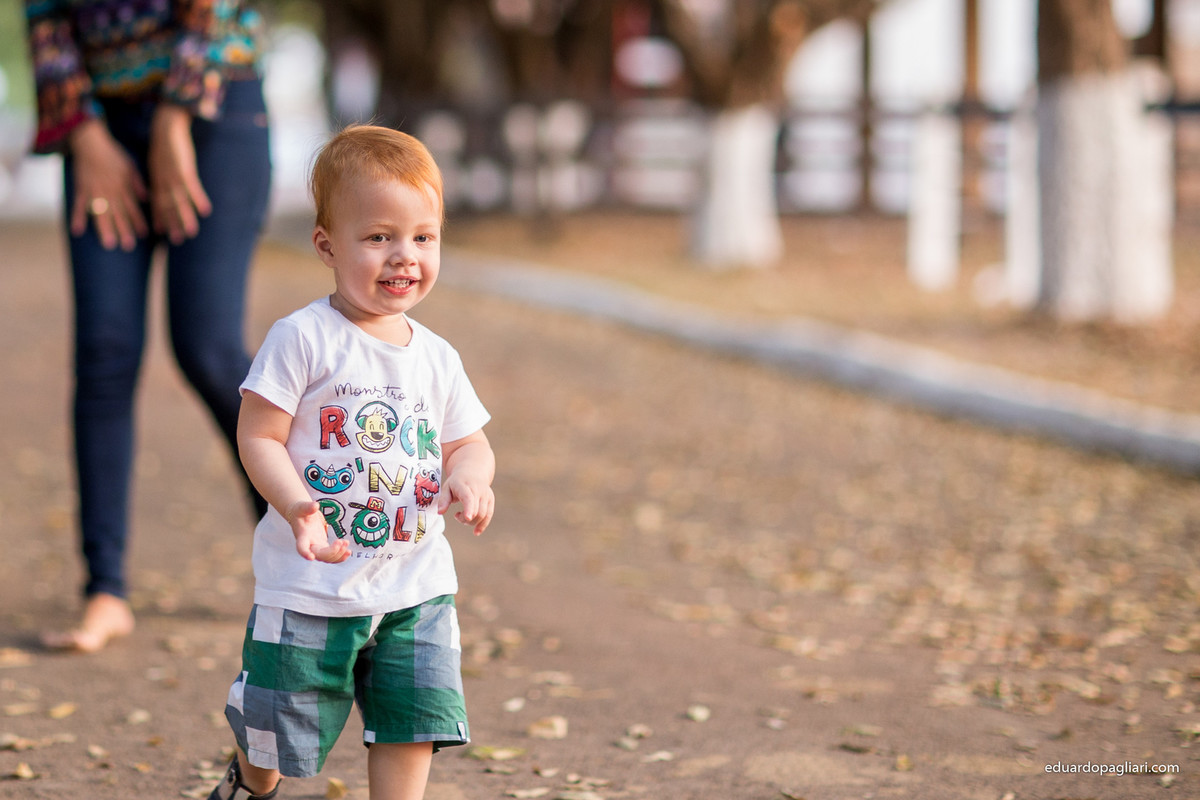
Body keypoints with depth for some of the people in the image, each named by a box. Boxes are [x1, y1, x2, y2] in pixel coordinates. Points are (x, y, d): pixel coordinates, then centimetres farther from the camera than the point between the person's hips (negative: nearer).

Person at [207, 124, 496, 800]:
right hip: (310, 588, -4)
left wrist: (469, 474, -11)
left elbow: (469, 442, 13)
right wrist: (299, 508, -29)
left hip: (415, 586, 4)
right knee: (280, 723, 11)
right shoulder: (303, 340, -12)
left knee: (412, 725, 1)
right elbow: (259, 437, -13)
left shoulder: (437, 358, 5)